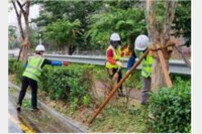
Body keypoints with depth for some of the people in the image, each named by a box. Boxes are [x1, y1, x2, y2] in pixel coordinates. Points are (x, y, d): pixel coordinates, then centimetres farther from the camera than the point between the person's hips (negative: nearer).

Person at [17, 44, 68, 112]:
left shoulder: (30, 58, 13)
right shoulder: (43, 60, 2)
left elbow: (25, 65, 28)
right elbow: (52, 62, 3)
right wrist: (62, 63, 9)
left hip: (25, 75, 3)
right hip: (33, 78, -3)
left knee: (22, 91, 15)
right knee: (34, 92, 13)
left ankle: (19, 104, 4)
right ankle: (34, 107, 21)